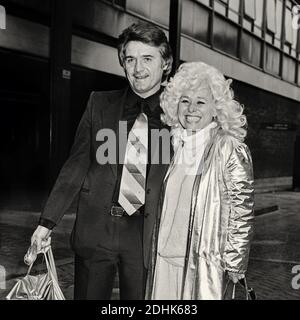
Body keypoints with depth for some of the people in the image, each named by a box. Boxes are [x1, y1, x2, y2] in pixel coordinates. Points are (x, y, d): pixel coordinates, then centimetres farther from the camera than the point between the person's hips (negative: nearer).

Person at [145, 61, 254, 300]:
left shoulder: (230, 150, -12)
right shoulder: (175, 145, 5)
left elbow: (242, 212, -10)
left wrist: (234, 266, -8)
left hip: (204, 263, -5)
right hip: (164, 258, 5)